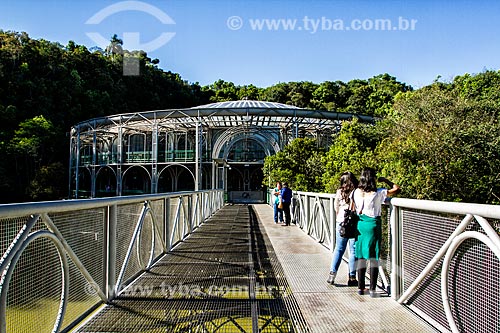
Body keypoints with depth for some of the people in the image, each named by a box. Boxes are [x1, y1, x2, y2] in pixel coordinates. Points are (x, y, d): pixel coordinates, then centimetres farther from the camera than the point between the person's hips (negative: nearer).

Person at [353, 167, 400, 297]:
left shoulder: (357, 192, 0)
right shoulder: (378, 193, -12)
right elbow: (397, 189, -4)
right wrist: (385, 180, 7)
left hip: (360, 224, 4)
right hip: (373, 224, -4)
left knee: (361, 257, 11)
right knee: (374, 258, 3)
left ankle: (361, 288, 17)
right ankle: (372, 289, 5)